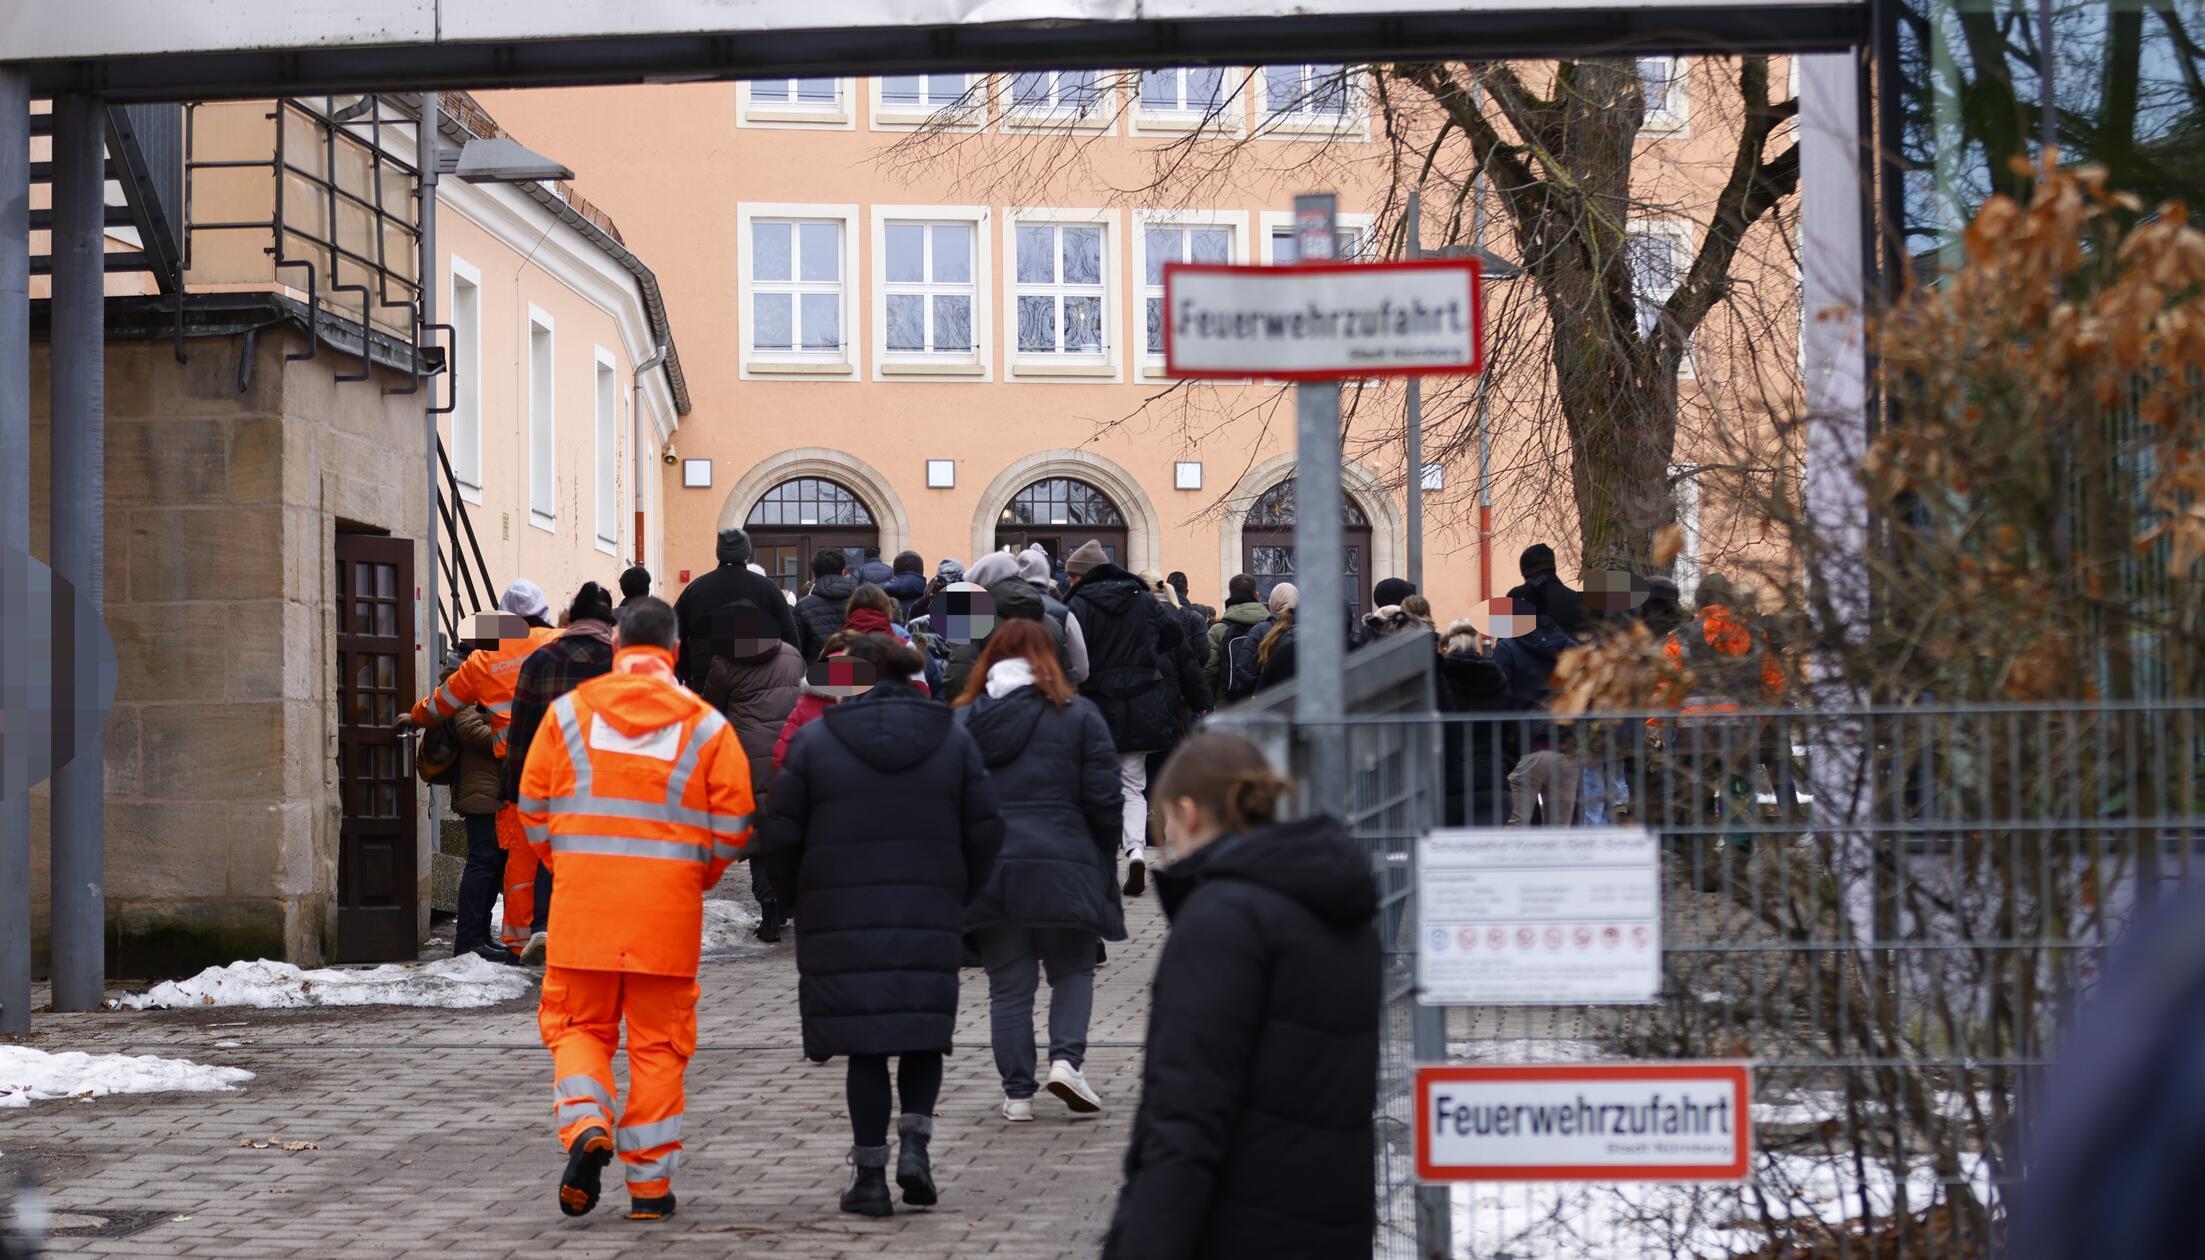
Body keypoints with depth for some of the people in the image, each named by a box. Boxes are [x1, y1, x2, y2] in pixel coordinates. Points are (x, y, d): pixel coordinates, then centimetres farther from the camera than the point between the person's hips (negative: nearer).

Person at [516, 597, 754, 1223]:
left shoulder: (569, 712, 2)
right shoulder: (706, 725, 0)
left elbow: (533, 805, 5)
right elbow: (733, 824, 0)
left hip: (583, 907, 0)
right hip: (668, 912, 0)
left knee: (577, 1025, 13)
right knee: (658, 1042, 7)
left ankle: (585, 1124, -13)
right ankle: (649, 1185, 8)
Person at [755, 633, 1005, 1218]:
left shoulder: (816, 739, -1)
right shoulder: (953, 738, 6)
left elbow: (779, 836, -2)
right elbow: (985, 831, 4)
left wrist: (800, 903, 12)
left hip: (841, 922, -1)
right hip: (930, 921, 1)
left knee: (866, 1047, 4)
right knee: (923, 1038, 15)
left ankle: (870, 1174, 3)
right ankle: (914, 1140, -4)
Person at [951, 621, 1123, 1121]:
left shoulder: (963, 720, 6)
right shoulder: (1078, 714, -1)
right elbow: (1103, 799, -2)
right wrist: (1105, 863, 10)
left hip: (988, 870, 2)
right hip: (1062, 868, -2)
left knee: (1008, 985, 8)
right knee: (1073, 971, 15)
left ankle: (1017, 1092, 8)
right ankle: (1067, 1058, -4)